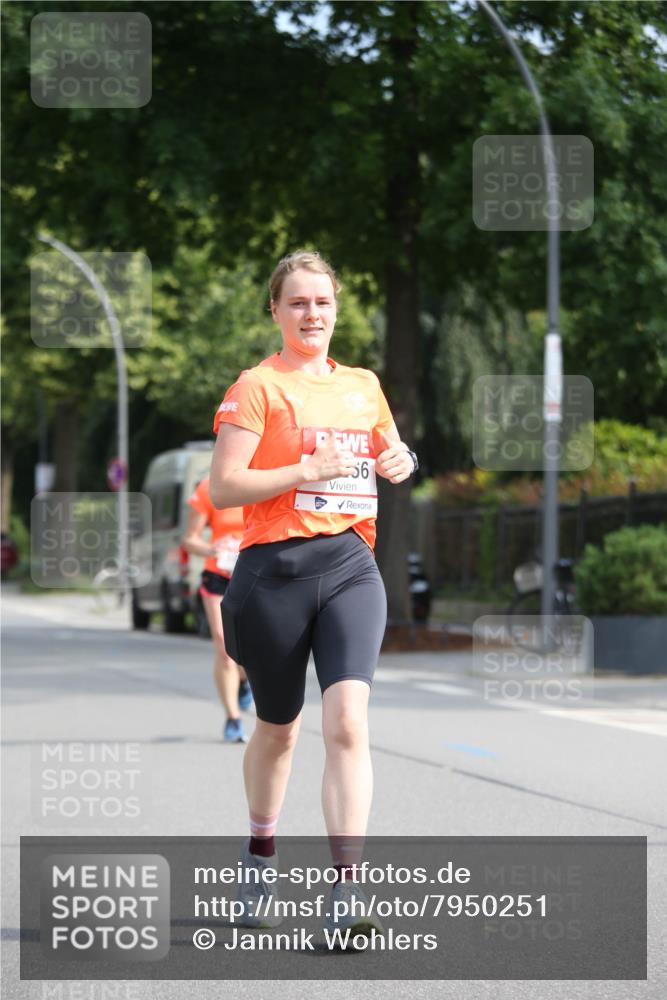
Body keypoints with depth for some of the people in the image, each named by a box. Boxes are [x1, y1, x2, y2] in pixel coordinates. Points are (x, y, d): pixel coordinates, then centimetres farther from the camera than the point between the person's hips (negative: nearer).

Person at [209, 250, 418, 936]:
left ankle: (347, 893, -20)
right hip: (274, 570, -3)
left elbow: (389, 453, 31)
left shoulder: (363, 385, 14)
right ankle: (260, 854, 40)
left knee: (347, 720, -16)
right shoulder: (257, 387, -2)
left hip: (350, 567, 3)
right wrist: (305, 472, -19)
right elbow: (222, 487, -10)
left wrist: (402, 462, 8)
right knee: (278, 726, 12)